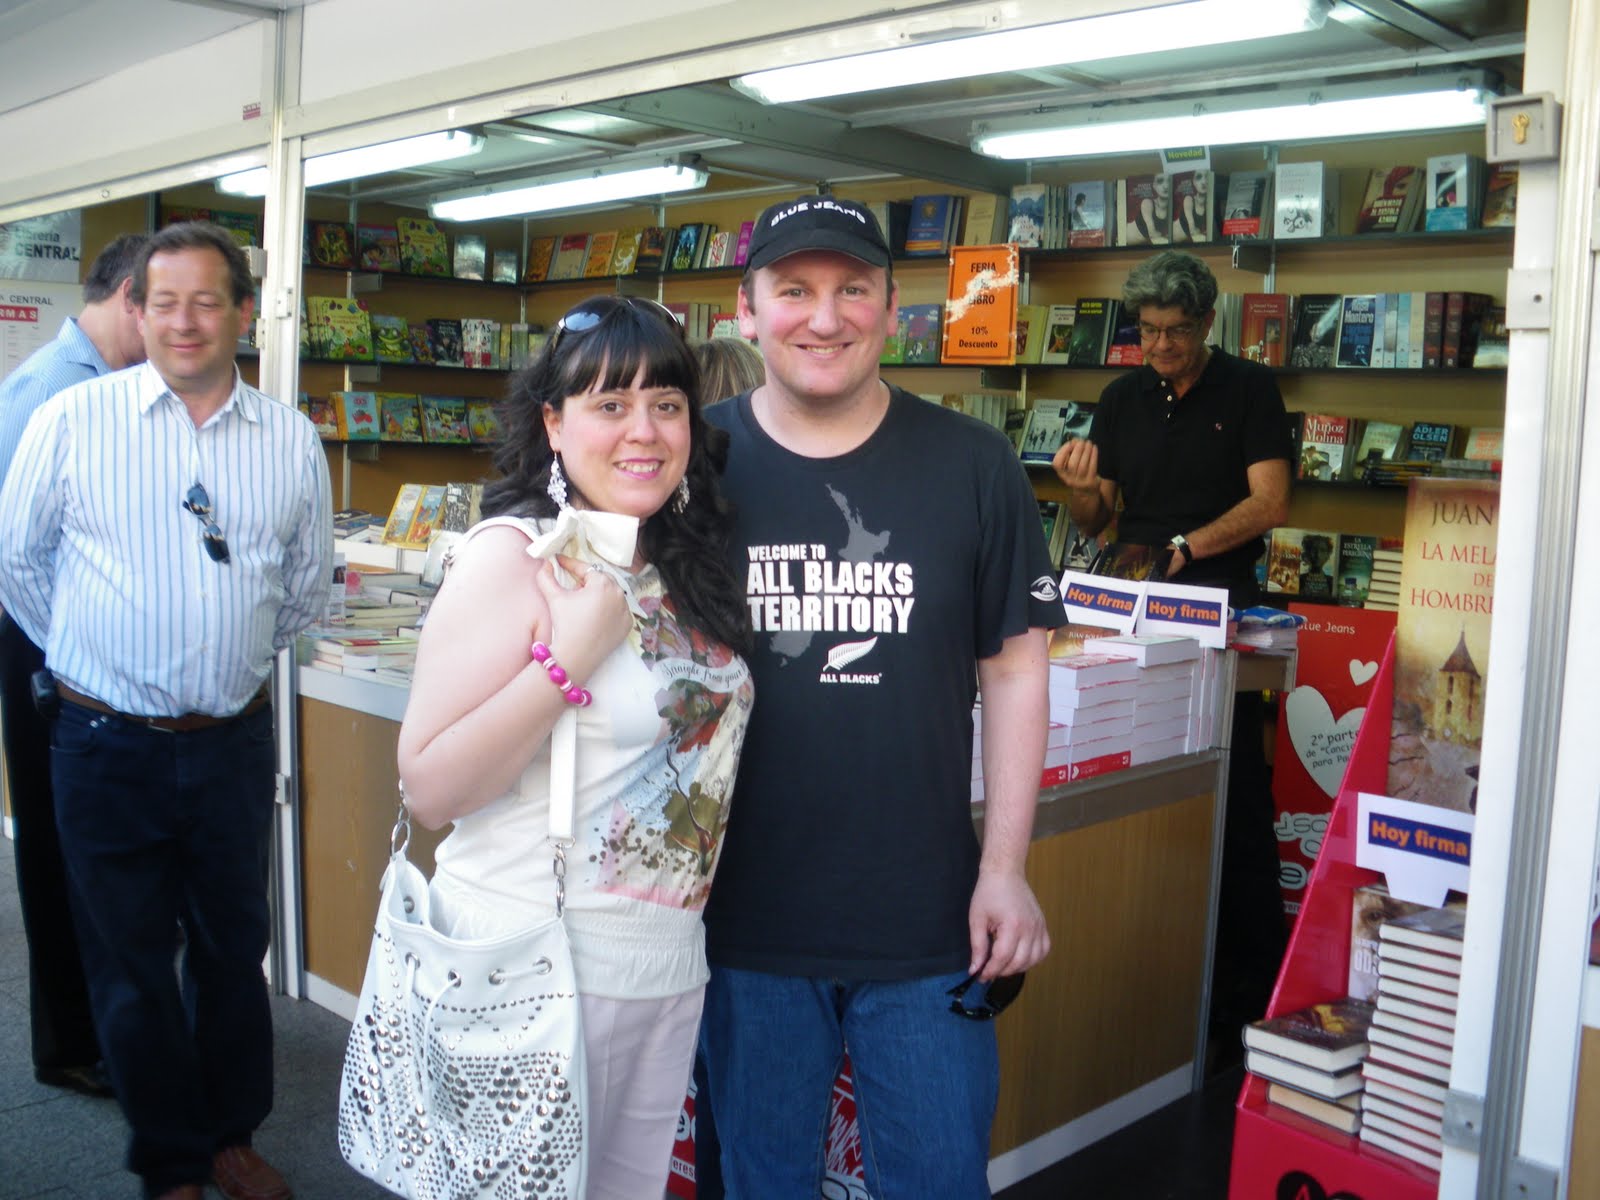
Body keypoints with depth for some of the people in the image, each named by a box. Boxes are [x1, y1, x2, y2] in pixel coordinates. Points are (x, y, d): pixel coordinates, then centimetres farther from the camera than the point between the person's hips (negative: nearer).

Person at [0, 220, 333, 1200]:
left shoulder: (291, 439, 1)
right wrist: (91, 654, 13)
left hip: (235, 742, 2)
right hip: (109, 744, -2)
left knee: (234, 948, 15)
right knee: (131, 964, 10)